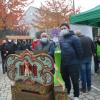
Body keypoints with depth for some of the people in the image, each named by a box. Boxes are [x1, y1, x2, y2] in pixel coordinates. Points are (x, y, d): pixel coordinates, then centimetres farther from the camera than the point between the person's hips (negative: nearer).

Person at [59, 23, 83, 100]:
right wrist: (59, 61, 10)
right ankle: (67, 93, 39)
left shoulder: (74, 38, -9)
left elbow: (79, 51, -10)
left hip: (73, 64, -5)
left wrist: (77, 61, -6)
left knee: (74, 80, 5)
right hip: (63, 64, 6)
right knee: (65, 79, 19)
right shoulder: (60, 39, 9)